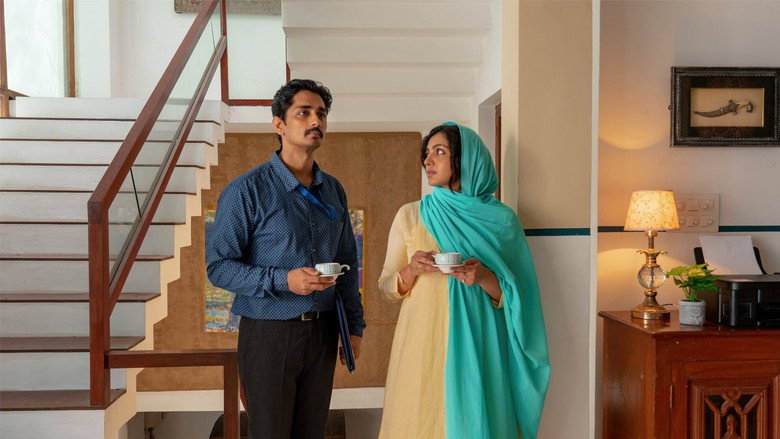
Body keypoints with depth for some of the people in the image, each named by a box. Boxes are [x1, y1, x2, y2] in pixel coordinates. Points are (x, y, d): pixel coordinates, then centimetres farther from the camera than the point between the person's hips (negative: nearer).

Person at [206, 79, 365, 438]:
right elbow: (218, 266, -13)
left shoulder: (334, 191, 8)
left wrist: (354, 325, 12)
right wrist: (283, 280, -24)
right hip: (270, 333, -5)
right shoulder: (247, 190, -10)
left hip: (322, 332, 5)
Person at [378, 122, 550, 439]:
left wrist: (485, 278, -16)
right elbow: (386, 288, 8)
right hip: (422, 344, 1)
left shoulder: (501, 220, 1)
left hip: (476, 347, -1)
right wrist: (411, 271, -12)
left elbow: (515, 298, 3)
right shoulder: (410, 215, 5)